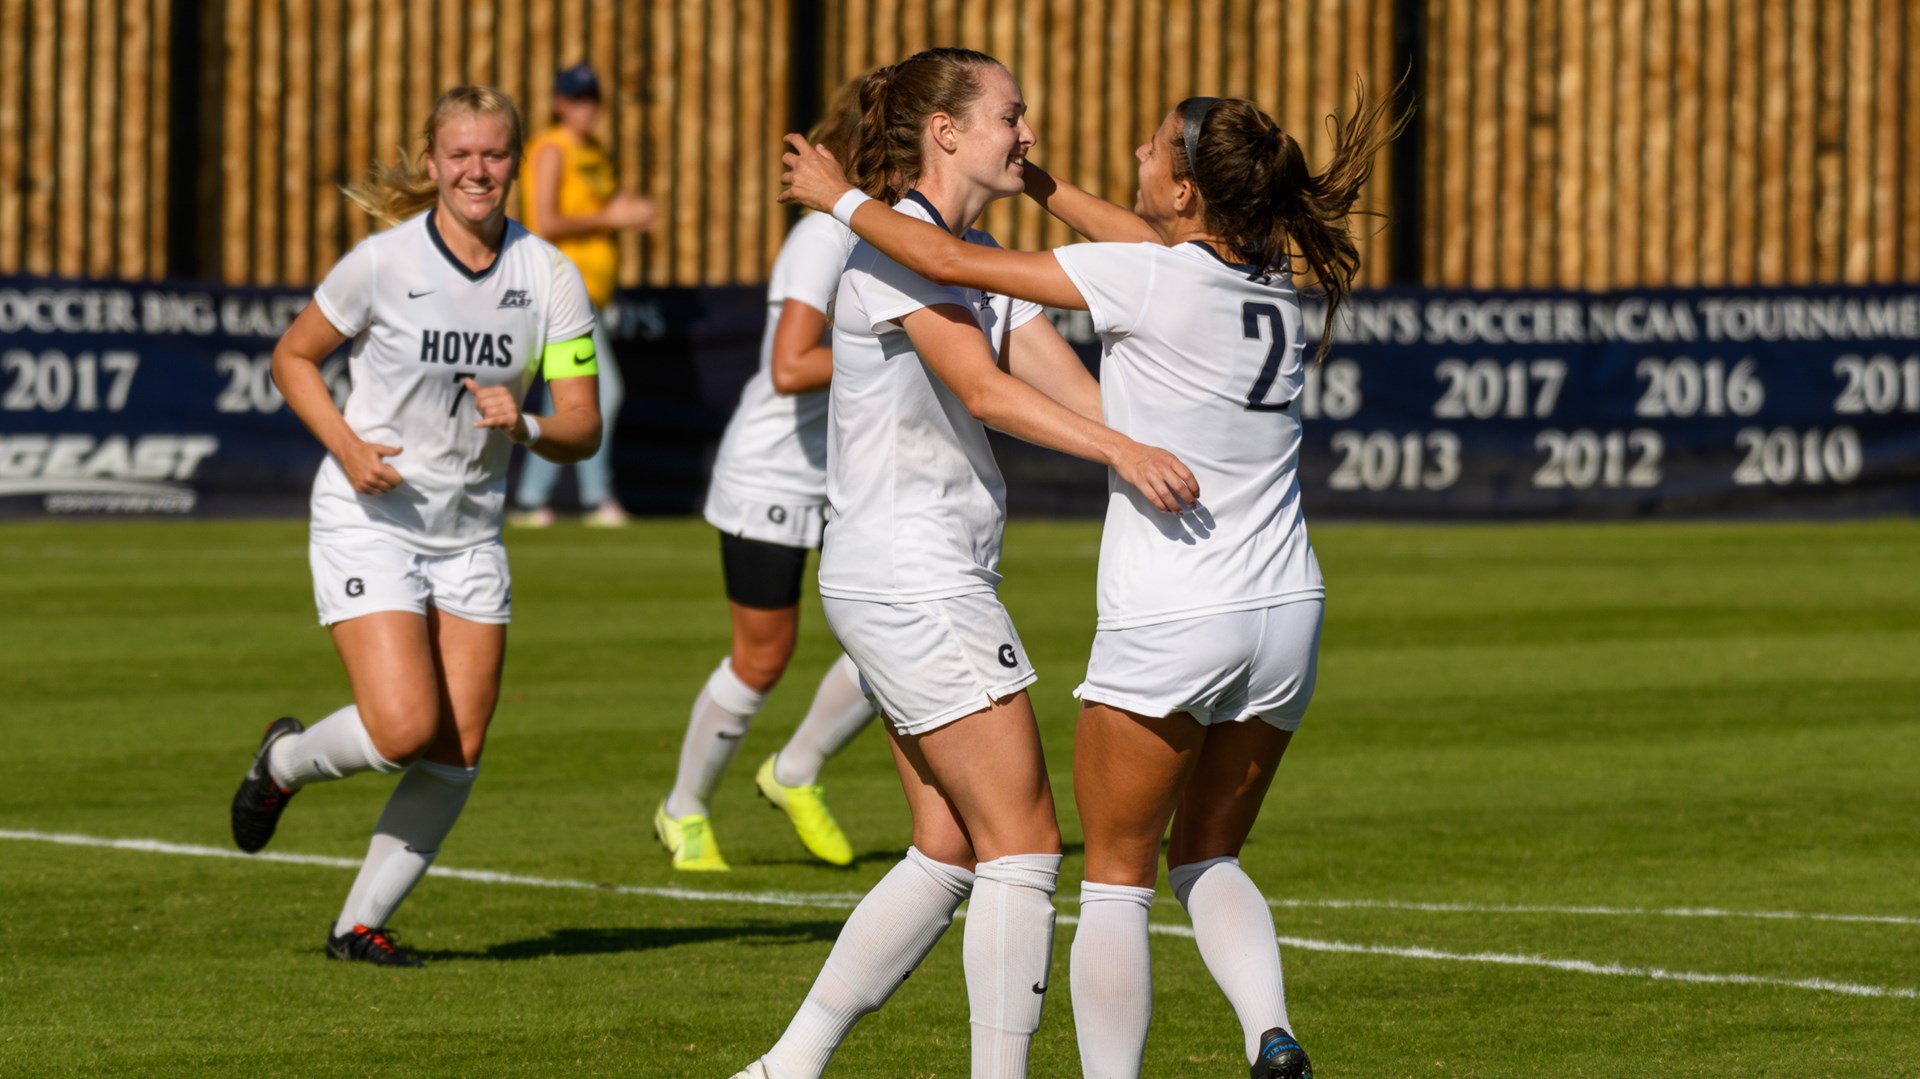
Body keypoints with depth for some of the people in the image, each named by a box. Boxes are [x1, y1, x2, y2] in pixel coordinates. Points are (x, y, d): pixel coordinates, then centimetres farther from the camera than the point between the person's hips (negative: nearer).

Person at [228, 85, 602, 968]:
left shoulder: (550, 278, -3)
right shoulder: (383, 262, -11)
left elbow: (582, 430, -4)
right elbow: (292, 357, 2)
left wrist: (523, 426, -25)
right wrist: (345, 444, -14)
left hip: (470, 532, 4)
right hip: (368, 522, -4)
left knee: (457, 753, -1)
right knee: (405, 728, -17)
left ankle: (361, 922, 15)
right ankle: (285, 761, 16)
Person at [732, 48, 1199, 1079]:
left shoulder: (979, 262, 15)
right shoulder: (893, 248, -14)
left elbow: (1072, 388, 7)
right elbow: (984, 389, -26)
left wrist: (1170, 461, -6)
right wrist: (1122, 451, -37)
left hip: (930, 586, 10)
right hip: (913, 581, -10)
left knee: (951, 852, 10)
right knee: (1022, 848, -8)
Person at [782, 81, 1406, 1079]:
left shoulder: (1149, 282, -14)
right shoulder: (1273, 283, 5)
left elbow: (954, 263, -9)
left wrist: (843, 198, 5)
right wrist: (1034, 179, 28)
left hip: (1167, 624, -6)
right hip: (1285, 613, 6)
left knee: (1116, 878, 8)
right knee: (1207, 860, 20)